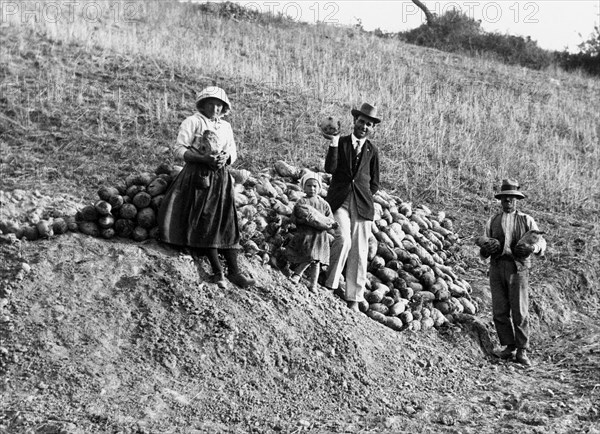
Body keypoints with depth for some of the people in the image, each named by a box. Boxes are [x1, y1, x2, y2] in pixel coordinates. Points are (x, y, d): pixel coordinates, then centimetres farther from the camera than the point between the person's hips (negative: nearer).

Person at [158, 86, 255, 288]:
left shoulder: (226, 126, 17)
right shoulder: (192, 122, 0)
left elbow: (233, 152, 17)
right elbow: (179, 149, -8)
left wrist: (226, 158, -8)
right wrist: (204, 159, -19)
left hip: (221, 178, 5)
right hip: (199, 177, -5)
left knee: (227, 222, -1)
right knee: (205, 222, -9)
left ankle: (234, 269, -1)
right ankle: (217, 270, -7)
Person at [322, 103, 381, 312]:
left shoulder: (372, 151, 14)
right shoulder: (340, 142, 9)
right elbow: (329, 169, -6)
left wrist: (364, 197, 6)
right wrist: (333, 144, -14)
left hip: (362, 204, 2)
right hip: (339, 200, -2)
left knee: (359, 251, -1)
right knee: (343, 240, -23)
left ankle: (353, 299, 7)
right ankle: (329, 285, -8)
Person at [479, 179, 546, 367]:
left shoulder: (526, 220, 6)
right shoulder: (492, 221, 12)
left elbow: (541, 242, 6)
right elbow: (487, 243, 17)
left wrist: (533, 247, -17)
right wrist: (485, 249, -8)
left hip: (518, 269, -2)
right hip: (497, 269, 2)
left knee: (519, 312, -3)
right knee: (500, 312, 2)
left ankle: (522, 351, 8)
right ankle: (509, 346, 16)